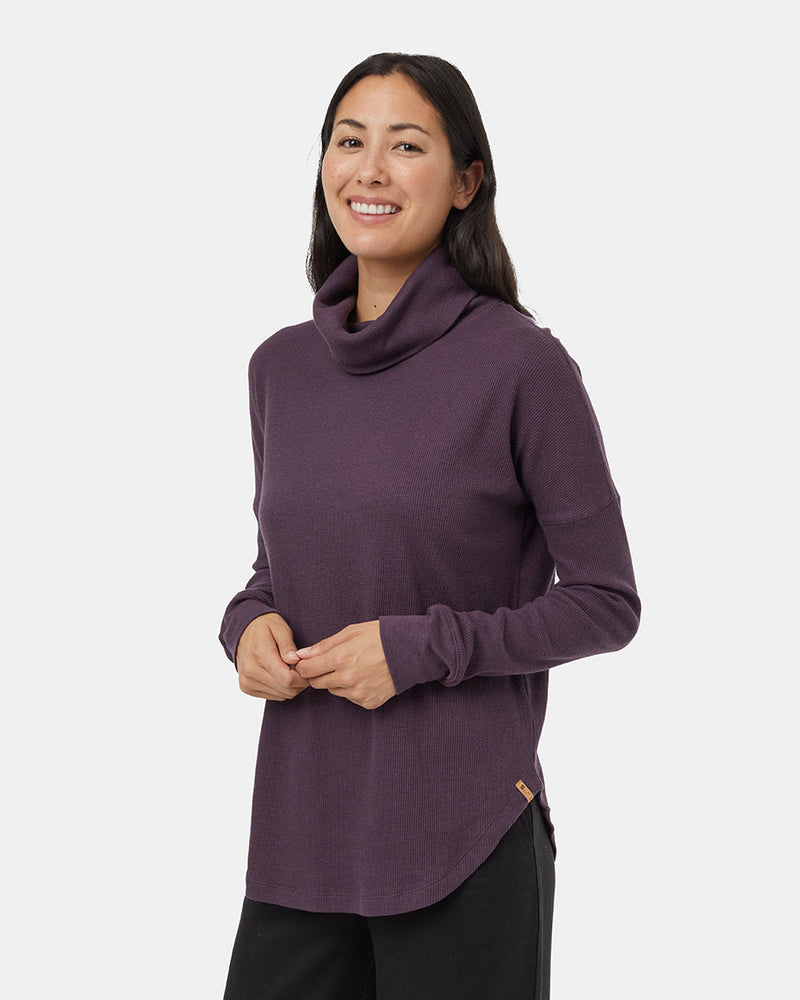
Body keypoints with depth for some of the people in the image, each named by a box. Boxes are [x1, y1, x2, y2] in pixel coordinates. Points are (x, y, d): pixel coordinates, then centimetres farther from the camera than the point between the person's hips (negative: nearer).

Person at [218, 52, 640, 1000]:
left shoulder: (521, 364, -9)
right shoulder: (282, 365, 7)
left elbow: (606, 602, -5)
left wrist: (421, 646, -15)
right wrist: (250, 623, -3)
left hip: (464, 840, -4)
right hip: (299, 824, 5)